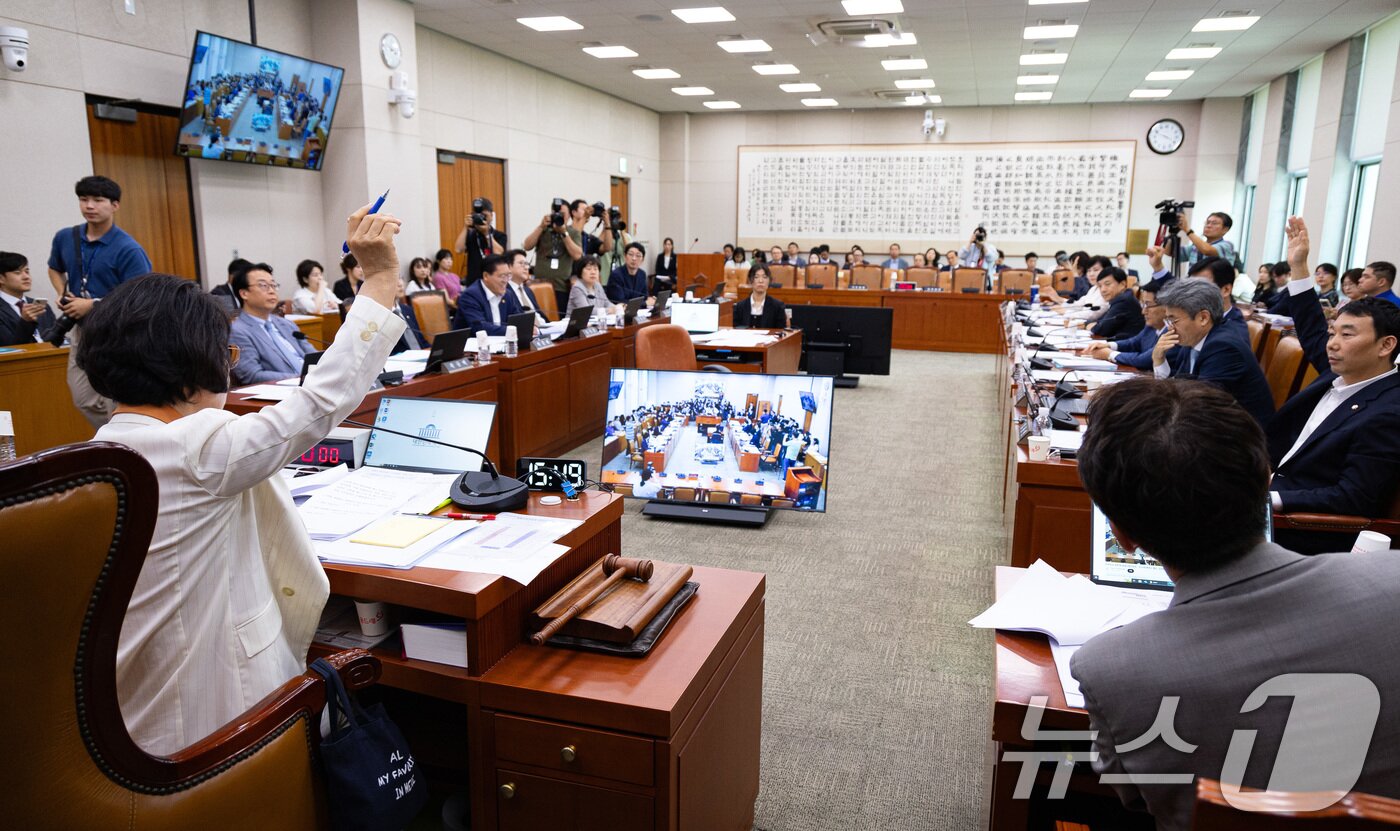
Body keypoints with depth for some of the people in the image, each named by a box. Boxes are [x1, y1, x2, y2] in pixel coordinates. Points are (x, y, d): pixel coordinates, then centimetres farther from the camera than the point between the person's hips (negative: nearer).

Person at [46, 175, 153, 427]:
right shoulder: (65, 238, 4)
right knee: (84, 401, 14)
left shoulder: (129, 250, -16)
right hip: (82, 331, 7)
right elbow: (55, 269, 24)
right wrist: (62, 295, 4)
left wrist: (91, 305, -18)